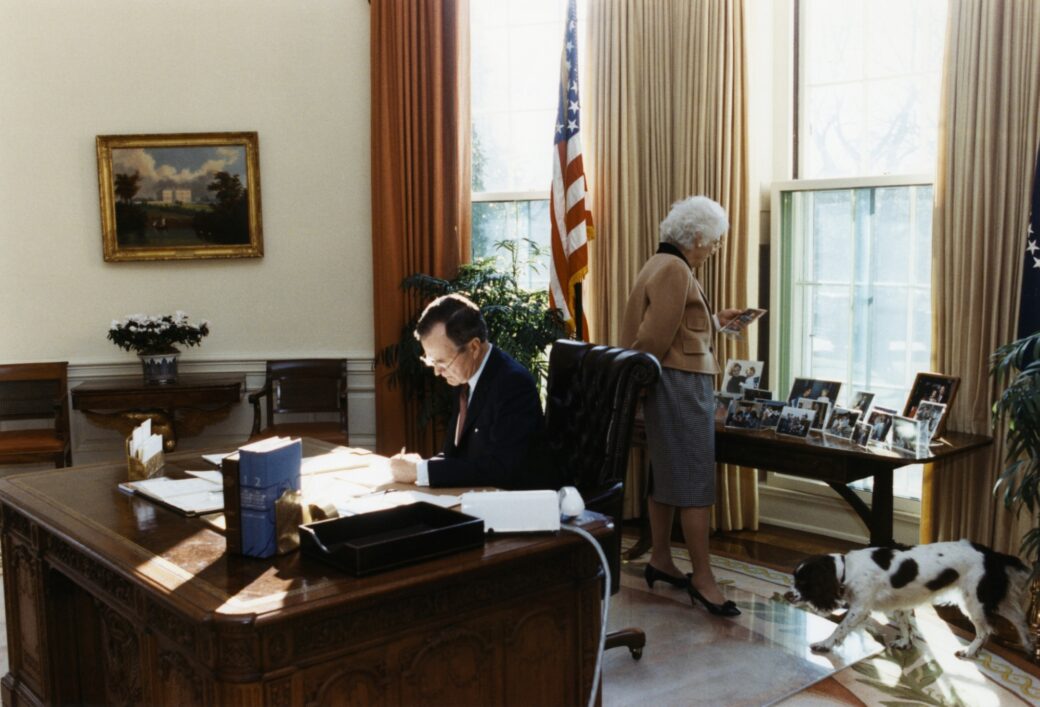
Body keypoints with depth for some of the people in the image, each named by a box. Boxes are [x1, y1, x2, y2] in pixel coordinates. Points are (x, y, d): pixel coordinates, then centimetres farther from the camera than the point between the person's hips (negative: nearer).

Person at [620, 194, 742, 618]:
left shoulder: (661, 265, 16)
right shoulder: (675, 270, -16)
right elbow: (654, 339, -20)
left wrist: (714, 323, 20)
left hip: (673, 383, 11)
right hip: (681, 383, -11)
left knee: (666, 472, 15)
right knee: (695, 478, -7)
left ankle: (660, 560, 24)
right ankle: (702, 578, -3)